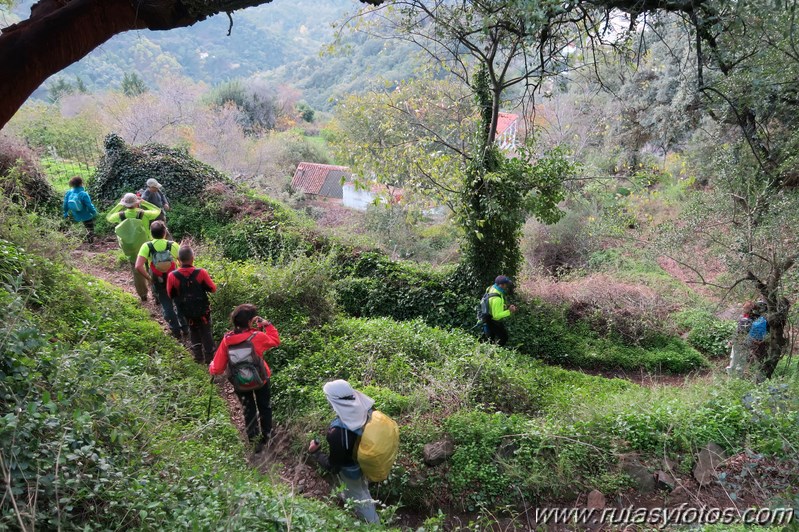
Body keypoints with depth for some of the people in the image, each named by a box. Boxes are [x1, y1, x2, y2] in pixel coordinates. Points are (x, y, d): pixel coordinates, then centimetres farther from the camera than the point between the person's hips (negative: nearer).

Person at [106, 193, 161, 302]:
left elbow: (108, 217, 11)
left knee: (137, 273, 20)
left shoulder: (120, 215, -12)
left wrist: (119, 205, 9)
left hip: (130, 251, 2)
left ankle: (143, 295, 33)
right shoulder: (144, 214, -19)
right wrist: (144, 203, 2)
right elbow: (158, 210, 0)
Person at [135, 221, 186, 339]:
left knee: (167, 306, 19)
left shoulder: (147, 246, -16)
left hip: (158, 282, 0)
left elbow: (138, 267, -25)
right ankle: (185, 328, 34)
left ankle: (176, 330, 28)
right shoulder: (173, 245, -16)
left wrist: (149, 278, -12)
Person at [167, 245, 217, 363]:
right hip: (202, 309, -1)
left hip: (186, 311, 1)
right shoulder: (201, 273, -22)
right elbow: (213, 288, -10)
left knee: (193, 331, 23)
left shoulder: (172, 276, -20)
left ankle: (198, 356, 28)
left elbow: (170, 294, -5)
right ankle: (209, 357, 23)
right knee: (206, 332, 17)